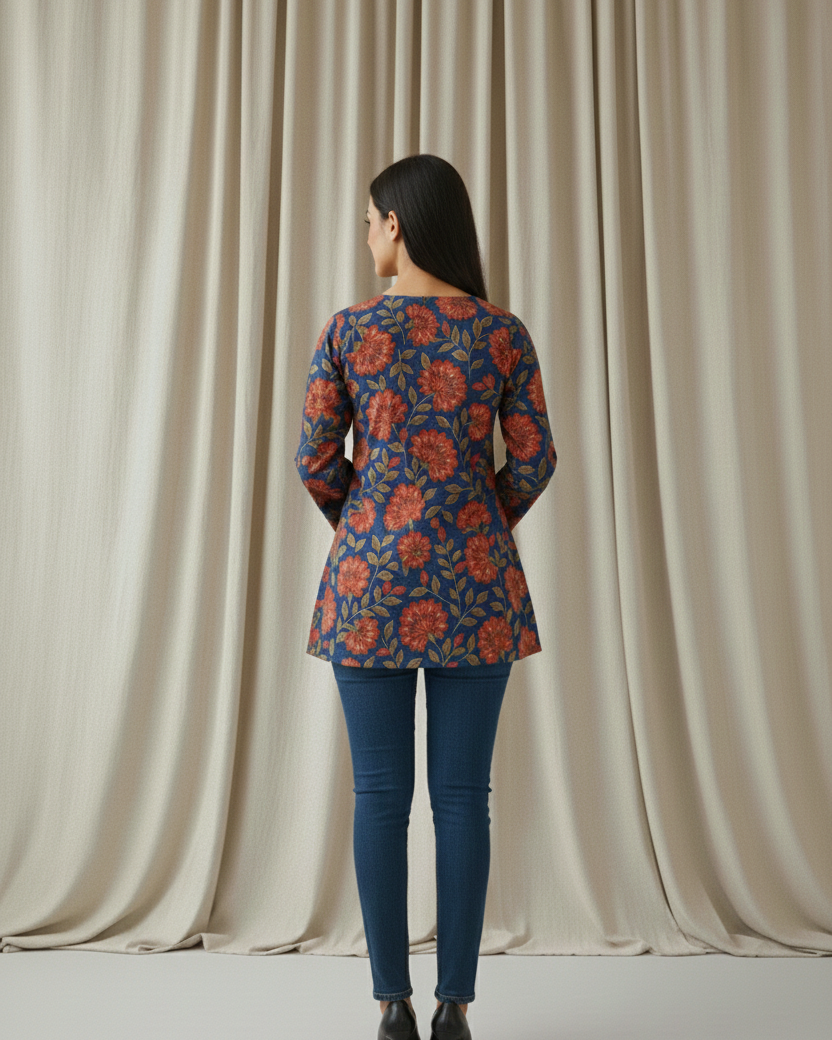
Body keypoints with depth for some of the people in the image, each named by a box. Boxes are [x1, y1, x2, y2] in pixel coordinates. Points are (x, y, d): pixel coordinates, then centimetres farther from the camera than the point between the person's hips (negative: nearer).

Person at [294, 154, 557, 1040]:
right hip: (475, 586, 1)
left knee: (381, 794, 9)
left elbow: (316, 462, 1)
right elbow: (533, 462, 0)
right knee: (463, 795, 8)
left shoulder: (346, 330, -1)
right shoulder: (504, 333, 1)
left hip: (371, 581, 0)